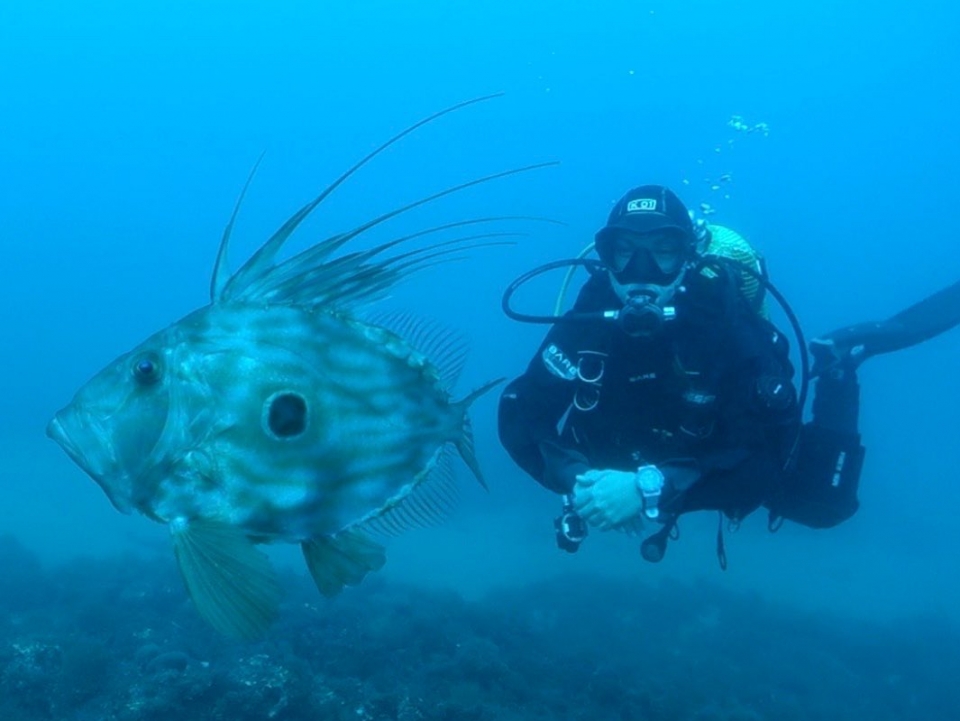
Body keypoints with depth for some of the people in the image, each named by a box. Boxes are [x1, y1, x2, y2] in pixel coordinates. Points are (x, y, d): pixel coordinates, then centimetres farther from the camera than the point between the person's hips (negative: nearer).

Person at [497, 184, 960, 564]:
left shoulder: (728, 322, -37)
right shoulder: (590, 317, -31)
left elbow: (769, 454, -41)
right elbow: (519, 415, -29)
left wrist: (654, 489, -50)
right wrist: (578, 480, -45)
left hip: (718, 454, -3)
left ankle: (837, 363, 16)